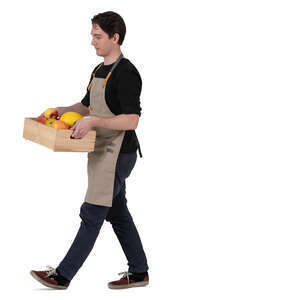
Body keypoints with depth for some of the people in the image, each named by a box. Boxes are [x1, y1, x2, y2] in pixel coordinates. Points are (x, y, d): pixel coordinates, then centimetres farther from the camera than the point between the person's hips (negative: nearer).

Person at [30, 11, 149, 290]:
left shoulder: (126, 73, -17)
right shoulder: (99, 71, 14)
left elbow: (131, 120, -23)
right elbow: (86, 105, 27)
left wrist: (92, 121, -28)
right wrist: (60, 111, 10)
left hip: (118, 154, -10)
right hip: (102, 152, 10)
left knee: (91, 214, -4)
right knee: (118, 214, 14)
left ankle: (63, 275, 1)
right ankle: (138, 272, 23)